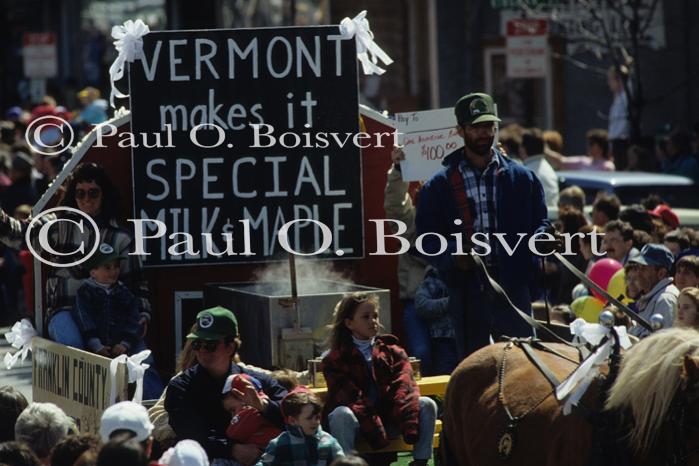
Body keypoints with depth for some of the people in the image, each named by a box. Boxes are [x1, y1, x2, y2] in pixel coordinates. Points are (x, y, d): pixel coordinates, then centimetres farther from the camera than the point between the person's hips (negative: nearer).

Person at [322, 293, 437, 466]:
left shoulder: (393, 352, 9)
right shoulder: (335, 359, -1)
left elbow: (404, 387, -7)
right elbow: (348, 397, -15)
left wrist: (409, 428, -25)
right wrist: (375, 433, -27)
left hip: (388, 418, 3)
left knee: (427, 405, -18)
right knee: (341, 414, -36)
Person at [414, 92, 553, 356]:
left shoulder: (522, 178, 10)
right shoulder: (440, 185, 6)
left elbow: (540, 223, 12)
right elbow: (426, 237, 3)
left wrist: (542, 238, -13)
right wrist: (451, 255, -17)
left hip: (513, 287, 0)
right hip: (467, 292, 0)